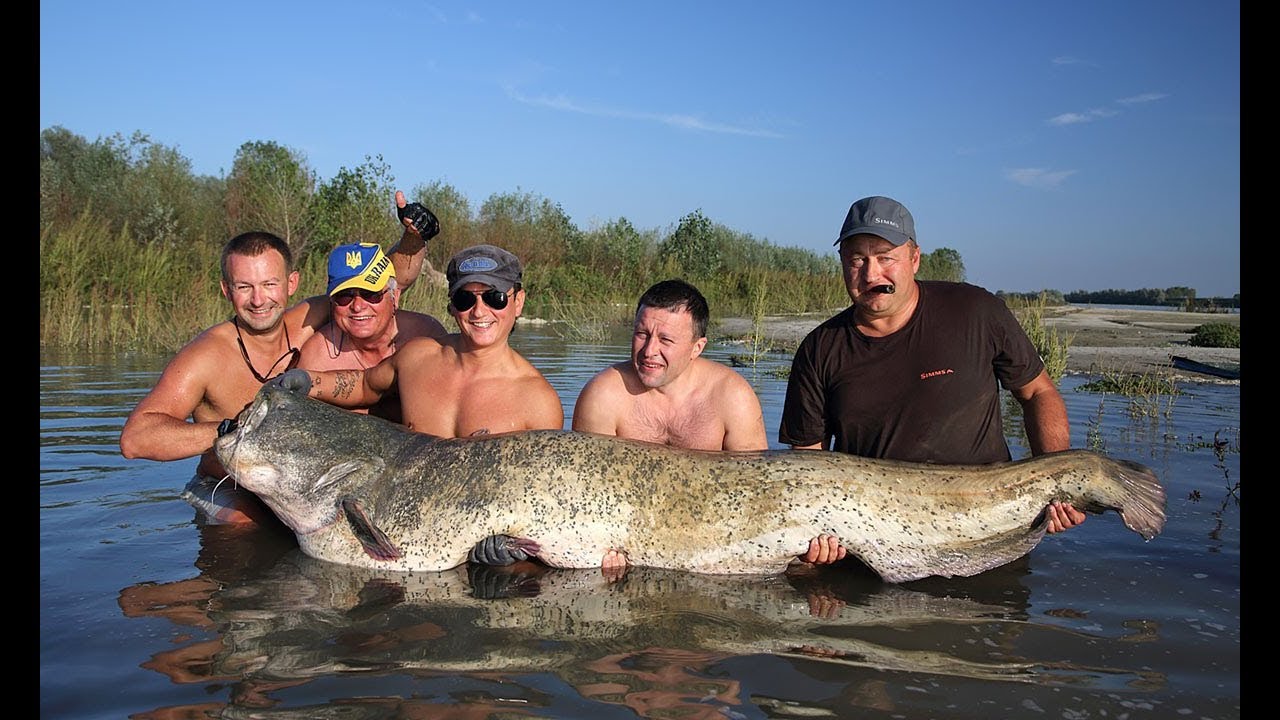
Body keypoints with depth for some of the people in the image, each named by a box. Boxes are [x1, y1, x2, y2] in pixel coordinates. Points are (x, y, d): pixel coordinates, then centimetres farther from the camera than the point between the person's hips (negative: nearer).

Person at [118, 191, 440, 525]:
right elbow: (134, 439, -27)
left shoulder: (308, 323, -6)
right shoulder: (207, 355, -18)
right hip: (226, 492, -4)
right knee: (246, 523, -35)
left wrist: (414, 236, -17)